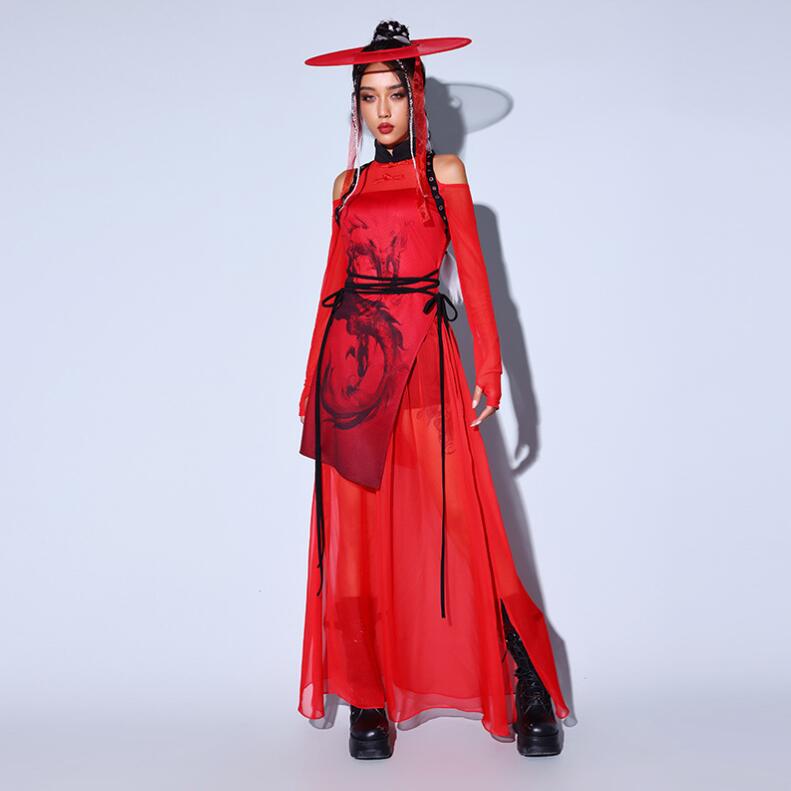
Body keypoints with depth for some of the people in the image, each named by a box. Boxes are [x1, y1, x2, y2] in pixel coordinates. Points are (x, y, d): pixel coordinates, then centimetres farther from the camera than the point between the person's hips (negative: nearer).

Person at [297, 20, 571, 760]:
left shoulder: (443, 171, 8)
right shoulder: (349, 184, 16)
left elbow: (472, 269, 3)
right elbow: (333, 282, 14)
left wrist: (488, 367, -6)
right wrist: (314, 383, 11)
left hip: (422, 356, -3)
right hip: (352, 359, 3)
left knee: (456, 523, -6)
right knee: (357, 530, 1)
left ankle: (528, 691, 5)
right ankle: (370, 698, 9)